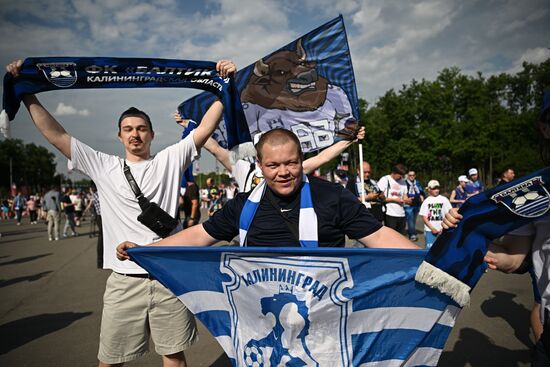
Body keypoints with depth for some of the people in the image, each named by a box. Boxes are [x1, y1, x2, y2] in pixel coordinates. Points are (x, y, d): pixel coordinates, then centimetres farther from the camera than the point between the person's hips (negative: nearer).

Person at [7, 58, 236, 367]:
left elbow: (206, 127, -2)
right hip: (124, 281, 1)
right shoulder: (103, 167, 7)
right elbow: (55, 134, 7)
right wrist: (26, 93, 5)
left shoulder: (170, 160, 4)